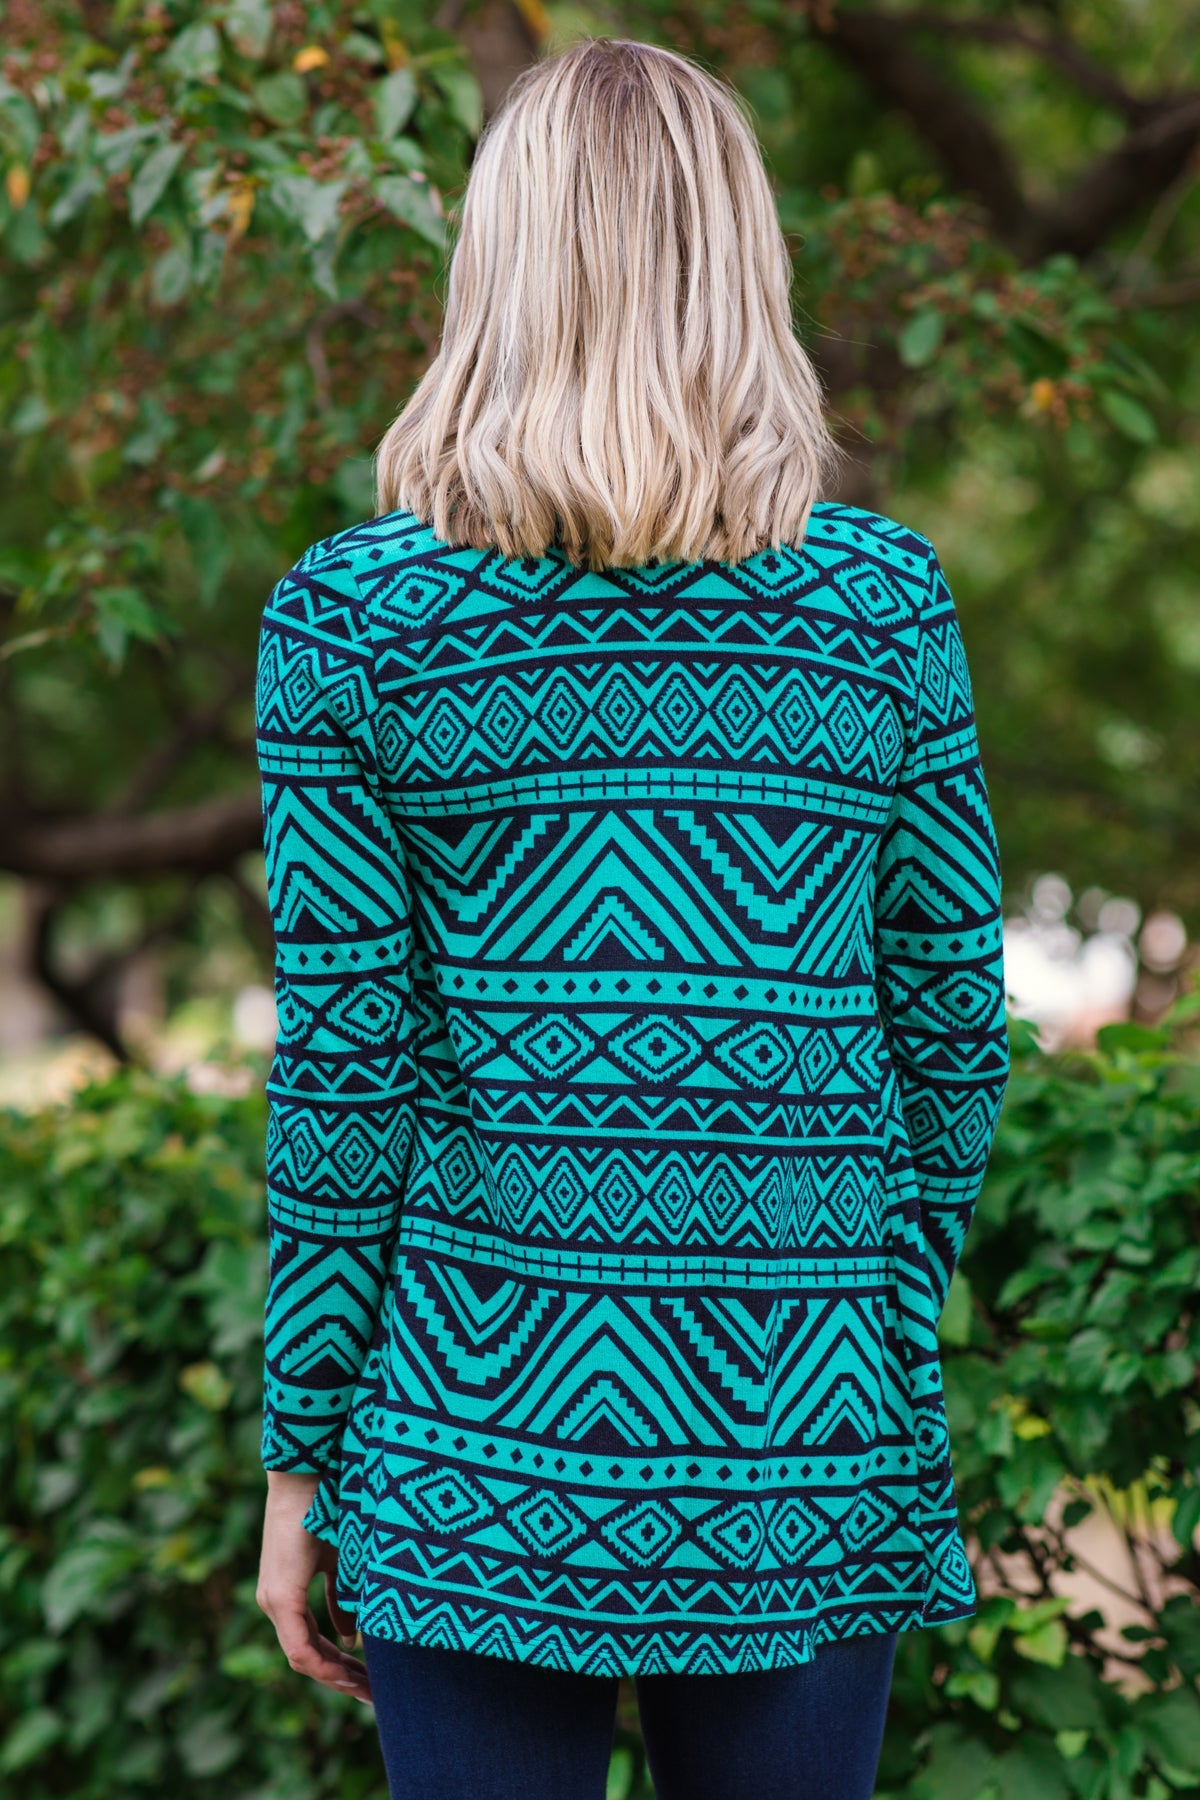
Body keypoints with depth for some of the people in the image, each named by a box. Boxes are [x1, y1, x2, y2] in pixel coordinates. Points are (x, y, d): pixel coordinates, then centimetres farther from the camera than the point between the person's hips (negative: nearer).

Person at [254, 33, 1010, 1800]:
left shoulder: (349, 615, -6)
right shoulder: (886, 598, -1)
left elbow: (344, 1072, -6)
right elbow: (953, 1029, 2)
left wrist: (300, 1454, 3)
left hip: (484, 1441, -1)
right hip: (807, 1458, 1)